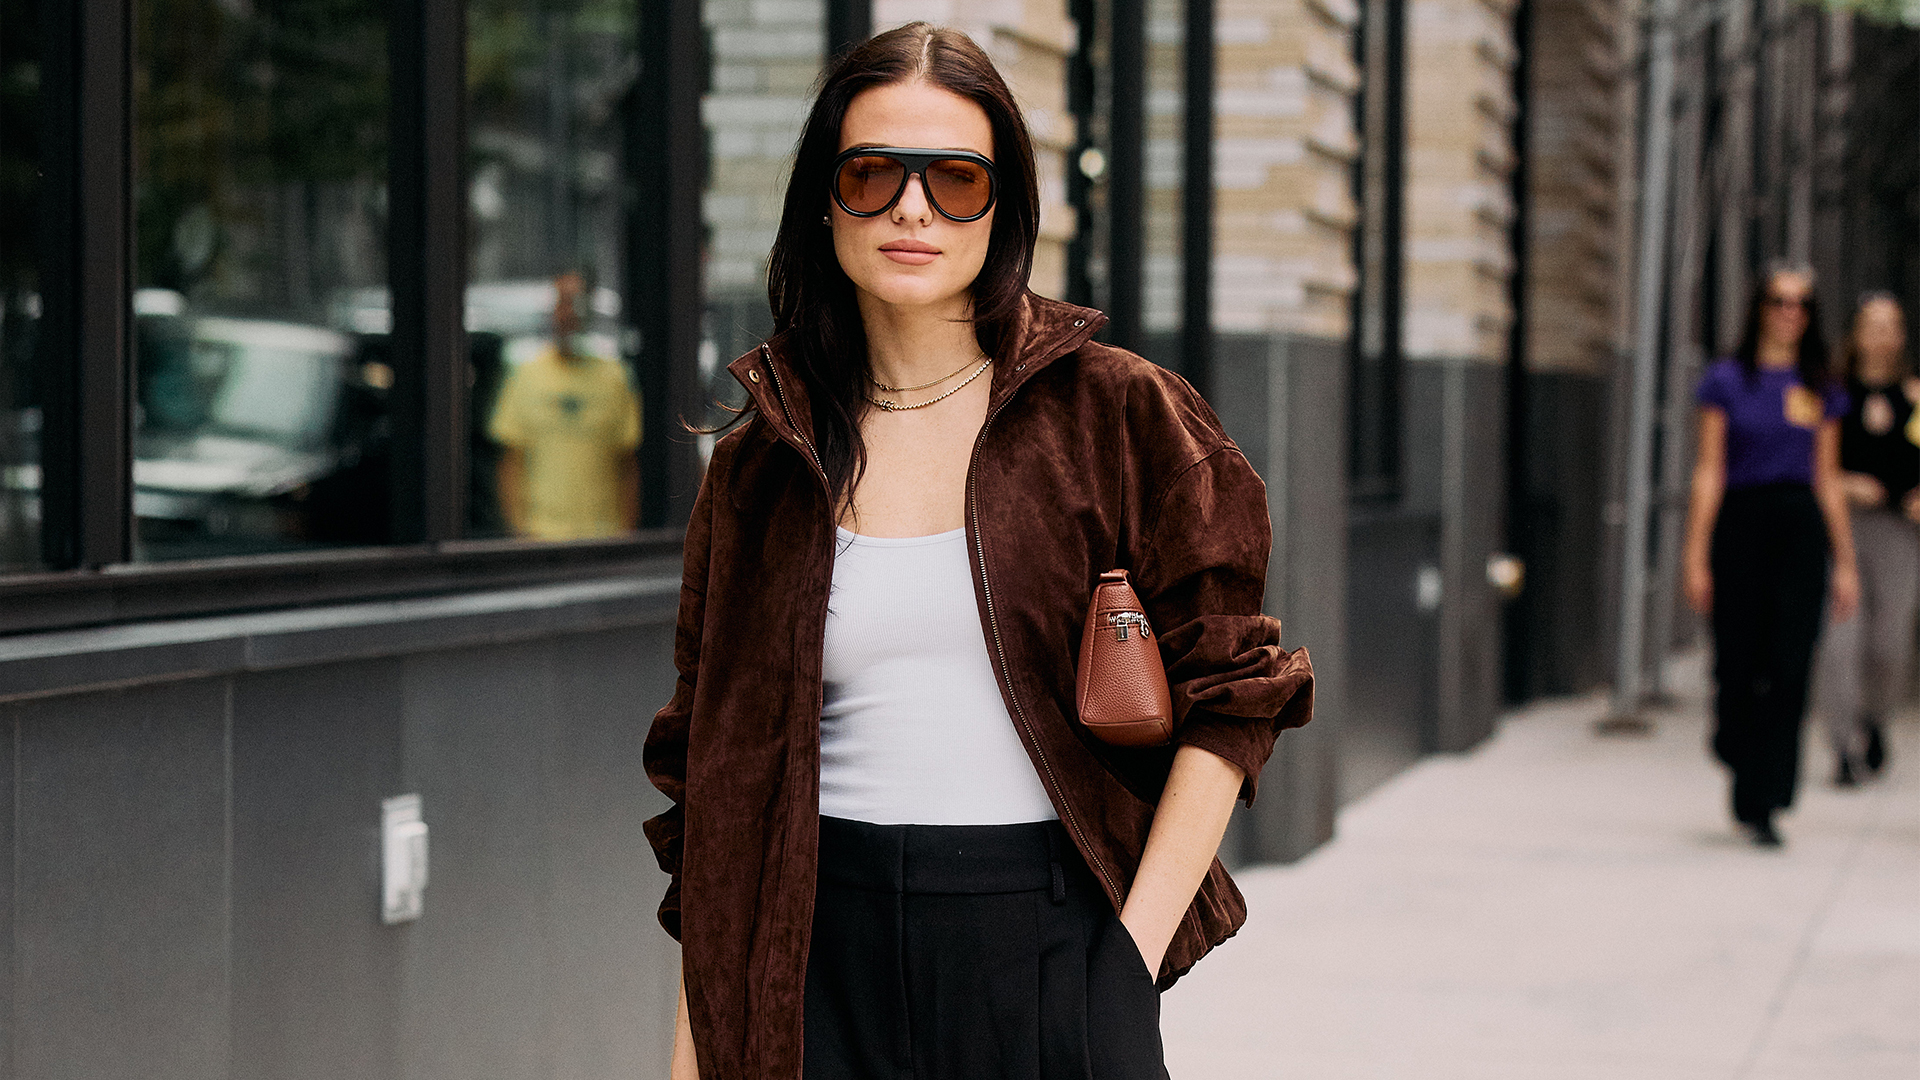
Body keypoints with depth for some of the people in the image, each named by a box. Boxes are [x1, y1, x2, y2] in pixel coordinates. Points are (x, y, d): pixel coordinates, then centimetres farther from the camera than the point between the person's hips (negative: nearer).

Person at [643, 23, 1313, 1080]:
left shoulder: (1118, 413, 1)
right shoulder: (759, 466, 7)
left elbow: (1226, 696, 0)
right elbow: (713, 777, 8)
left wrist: (1134, 945, -8)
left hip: (1053, 951, -1)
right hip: (828, 955, 2)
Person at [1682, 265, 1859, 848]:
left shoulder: (1820, 390, 10)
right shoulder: (1727, 380, 2)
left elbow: (1827, 478, 13)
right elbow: (1709, 470, -1)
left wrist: (1845, 561, 11)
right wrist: (1696, 555, -7)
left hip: (1801, 531, 2)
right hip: (1740, 522, -2)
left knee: (1789, 669, -7)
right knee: (1739, 662, 1)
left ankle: (1759, 804, -4)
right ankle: (1737, 753, 33)